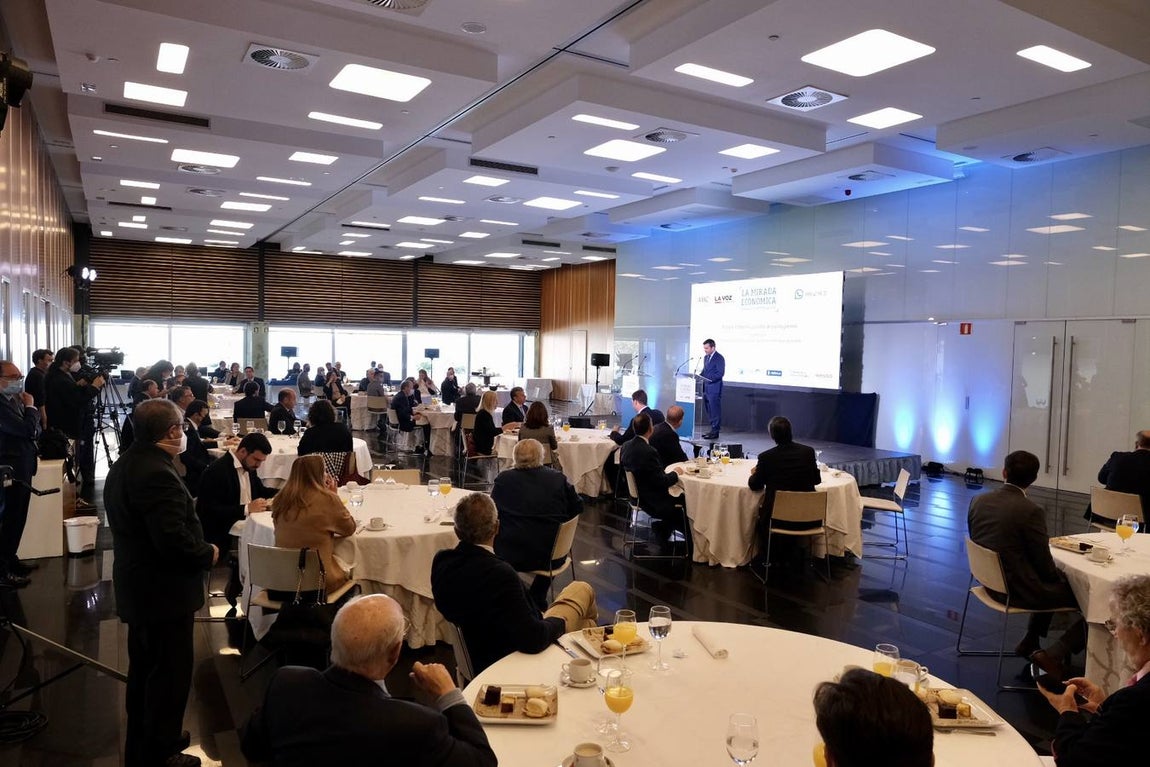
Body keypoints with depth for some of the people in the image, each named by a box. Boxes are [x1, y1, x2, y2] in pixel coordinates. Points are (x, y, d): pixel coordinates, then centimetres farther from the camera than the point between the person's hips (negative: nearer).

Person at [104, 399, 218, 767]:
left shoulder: (124, 465, 7)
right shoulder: (157, 474, -27)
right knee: (171, 672, 4)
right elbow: (173, 540, -31)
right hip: (164, 592, -11)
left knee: (145, 667, 24)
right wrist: (208, 553, -14)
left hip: (138, 587, 11)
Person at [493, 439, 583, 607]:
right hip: (551, 558, 2)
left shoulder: (503, 479, -8)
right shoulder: (559, 479, -5)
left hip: (512, 556, -2)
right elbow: (578, 508, 7)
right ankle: (537, 599, 42)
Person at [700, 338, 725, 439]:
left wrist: (708, 378, -24)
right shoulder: (706, 357, 16)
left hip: (714, 388, -9)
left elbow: (720, 373, -16)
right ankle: (713, 430, 20)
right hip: (706, 388, 9)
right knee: (709, 410, 12)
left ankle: (715, 432, -1)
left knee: (715, 410, -5)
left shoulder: (719, 358, -10)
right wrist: (700, 376, 4)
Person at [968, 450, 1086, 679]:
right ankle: (1053, 654, -1)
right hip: (1020, 590, -7)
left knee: (1053, 582, 31)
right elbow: (1044, 565, -14)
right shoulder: (1031, 511, -21)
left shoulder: (978, 501, -2)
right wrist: (1061, 576, 8)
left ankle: (1030, 642, 33)